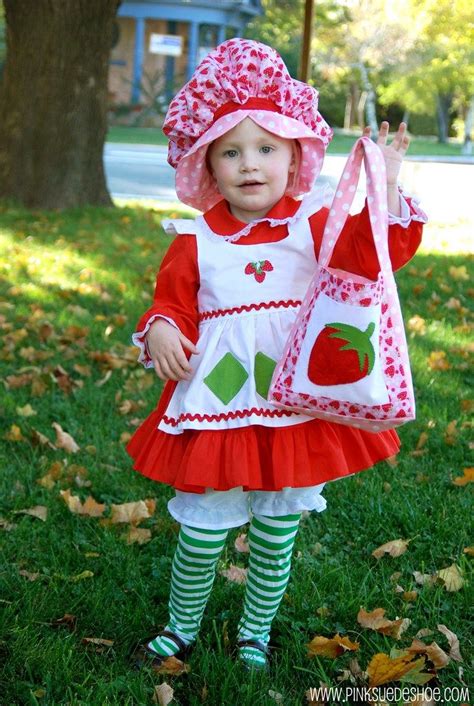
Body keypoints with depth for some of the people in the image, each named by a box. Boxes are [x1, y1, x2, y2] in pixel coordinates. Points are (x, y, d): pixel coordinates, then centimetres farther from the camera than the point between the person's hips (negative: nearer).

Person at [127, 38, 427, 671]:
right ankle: (181, 628, 33)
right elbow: (172, 303, 4)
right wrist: (160, 332, -17)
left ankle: (256, 631, 37)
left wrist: (387, 187, -20)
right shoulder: (195, 241, -1)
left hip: (296, 411, 1)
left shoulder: (315, 226, 1)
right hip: (215, 411, -1)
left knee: (277, 537, 14)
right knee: (201, 535, 7)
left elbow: (375, 250, -7)